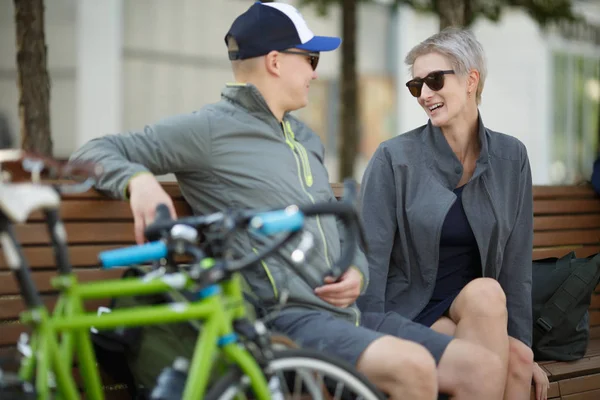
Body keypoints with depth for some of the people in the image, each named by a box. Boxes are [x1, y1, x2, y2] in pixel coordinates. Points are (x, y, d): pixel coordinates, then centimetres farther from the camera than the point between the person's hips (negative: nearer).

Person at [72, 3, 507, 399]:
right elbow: (94, 152, -1)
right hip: (282, 318, -8)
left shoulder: (307, 140, 23)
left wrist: (357, 272, 5)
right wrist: (139, 179, -24)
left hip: (344, 314, 8)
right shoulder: (209, 129, -1)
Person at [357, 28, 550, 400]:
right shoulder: (395, 157, -10)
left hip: (476, 310, 3)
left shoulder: (511, 157, 1)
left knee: (518, 358, -30)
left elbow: (517, 262, 3)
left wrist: (523, 344, 0)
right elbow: (370, 261, -11)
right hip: (408, 310, -3)